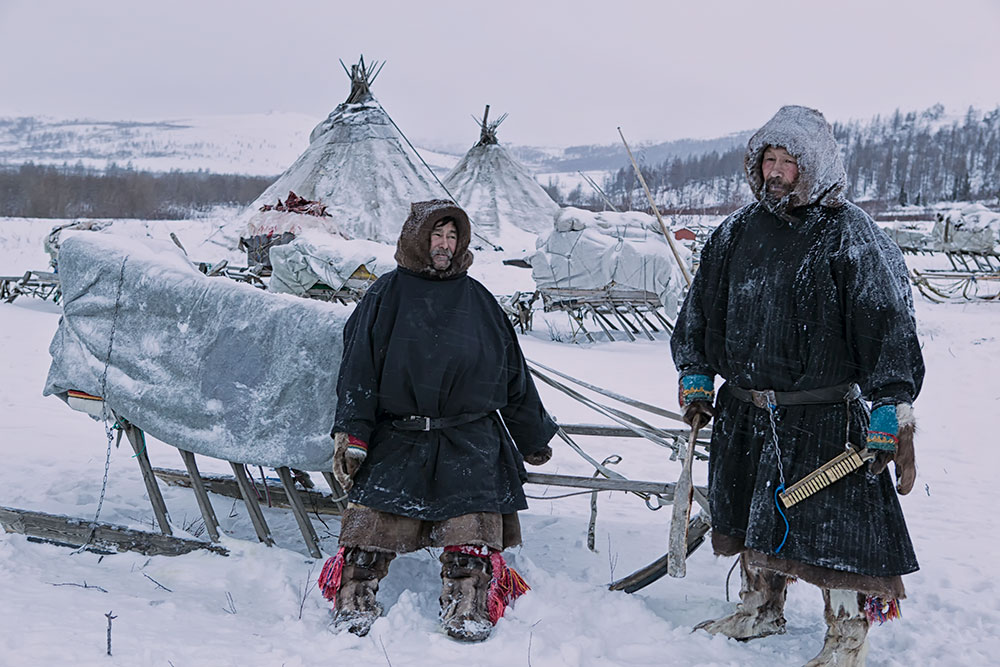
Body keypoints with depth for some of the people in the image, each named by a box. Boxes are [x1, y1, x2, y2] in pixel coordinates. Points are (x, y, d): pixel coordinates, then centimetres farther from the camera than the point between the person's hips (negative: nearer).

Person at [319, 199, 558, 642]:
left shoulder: (477, 300, 15)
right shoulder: (387, 296, 8)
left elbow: (513, 374, 20)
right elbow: (359, 368, 3)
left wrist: (533, 437, 23)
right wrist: (350, 434, -8)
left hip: (470, 443, 2)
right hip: (397, 440, -1)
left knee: (472, 532, -6)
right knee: (374, 521, -7)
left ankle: (468, 607, 3)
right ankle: (354, 597, 6)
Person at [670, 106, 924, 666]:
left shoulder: (851, 235, -10)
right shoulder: (740, 230, 7)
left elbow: (891, 323, -12)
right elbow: (703, 305, 18)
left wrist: (890, 411, -16)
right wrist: (695, 374, 18)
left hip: (825, 418, -6)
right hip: (744, 411, 6)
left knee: (836, 526, -3)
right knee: (754, 516, 19)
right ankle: (761, 610, 39)